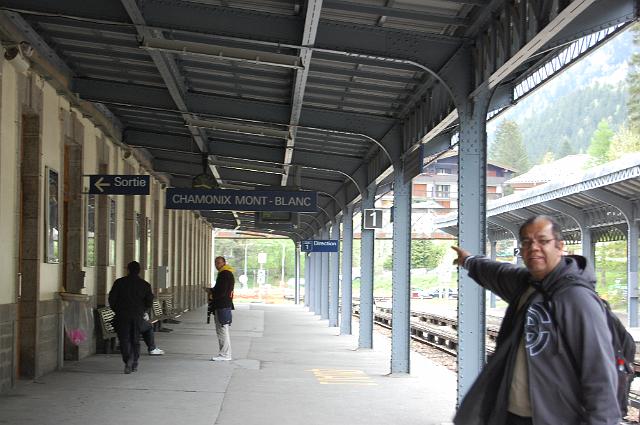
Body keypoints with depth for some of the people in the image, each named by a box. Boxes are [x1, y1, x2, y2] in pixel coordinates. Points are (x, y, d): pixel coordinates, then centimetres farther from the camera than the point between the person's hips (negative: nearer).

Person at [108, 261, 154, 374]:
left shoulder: (119, 282, -2)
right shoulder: (145, 284, 3)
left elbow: (111, 298, -3)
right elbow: (149, 301, 4)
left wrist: (116, 310, 12)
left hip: (123, 315, -2)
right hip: (137, 316, 2)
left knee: (124, 339, 0)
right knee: (135, 339, 13)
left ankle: (128, 359, -22)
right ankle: (134, 364, 16)